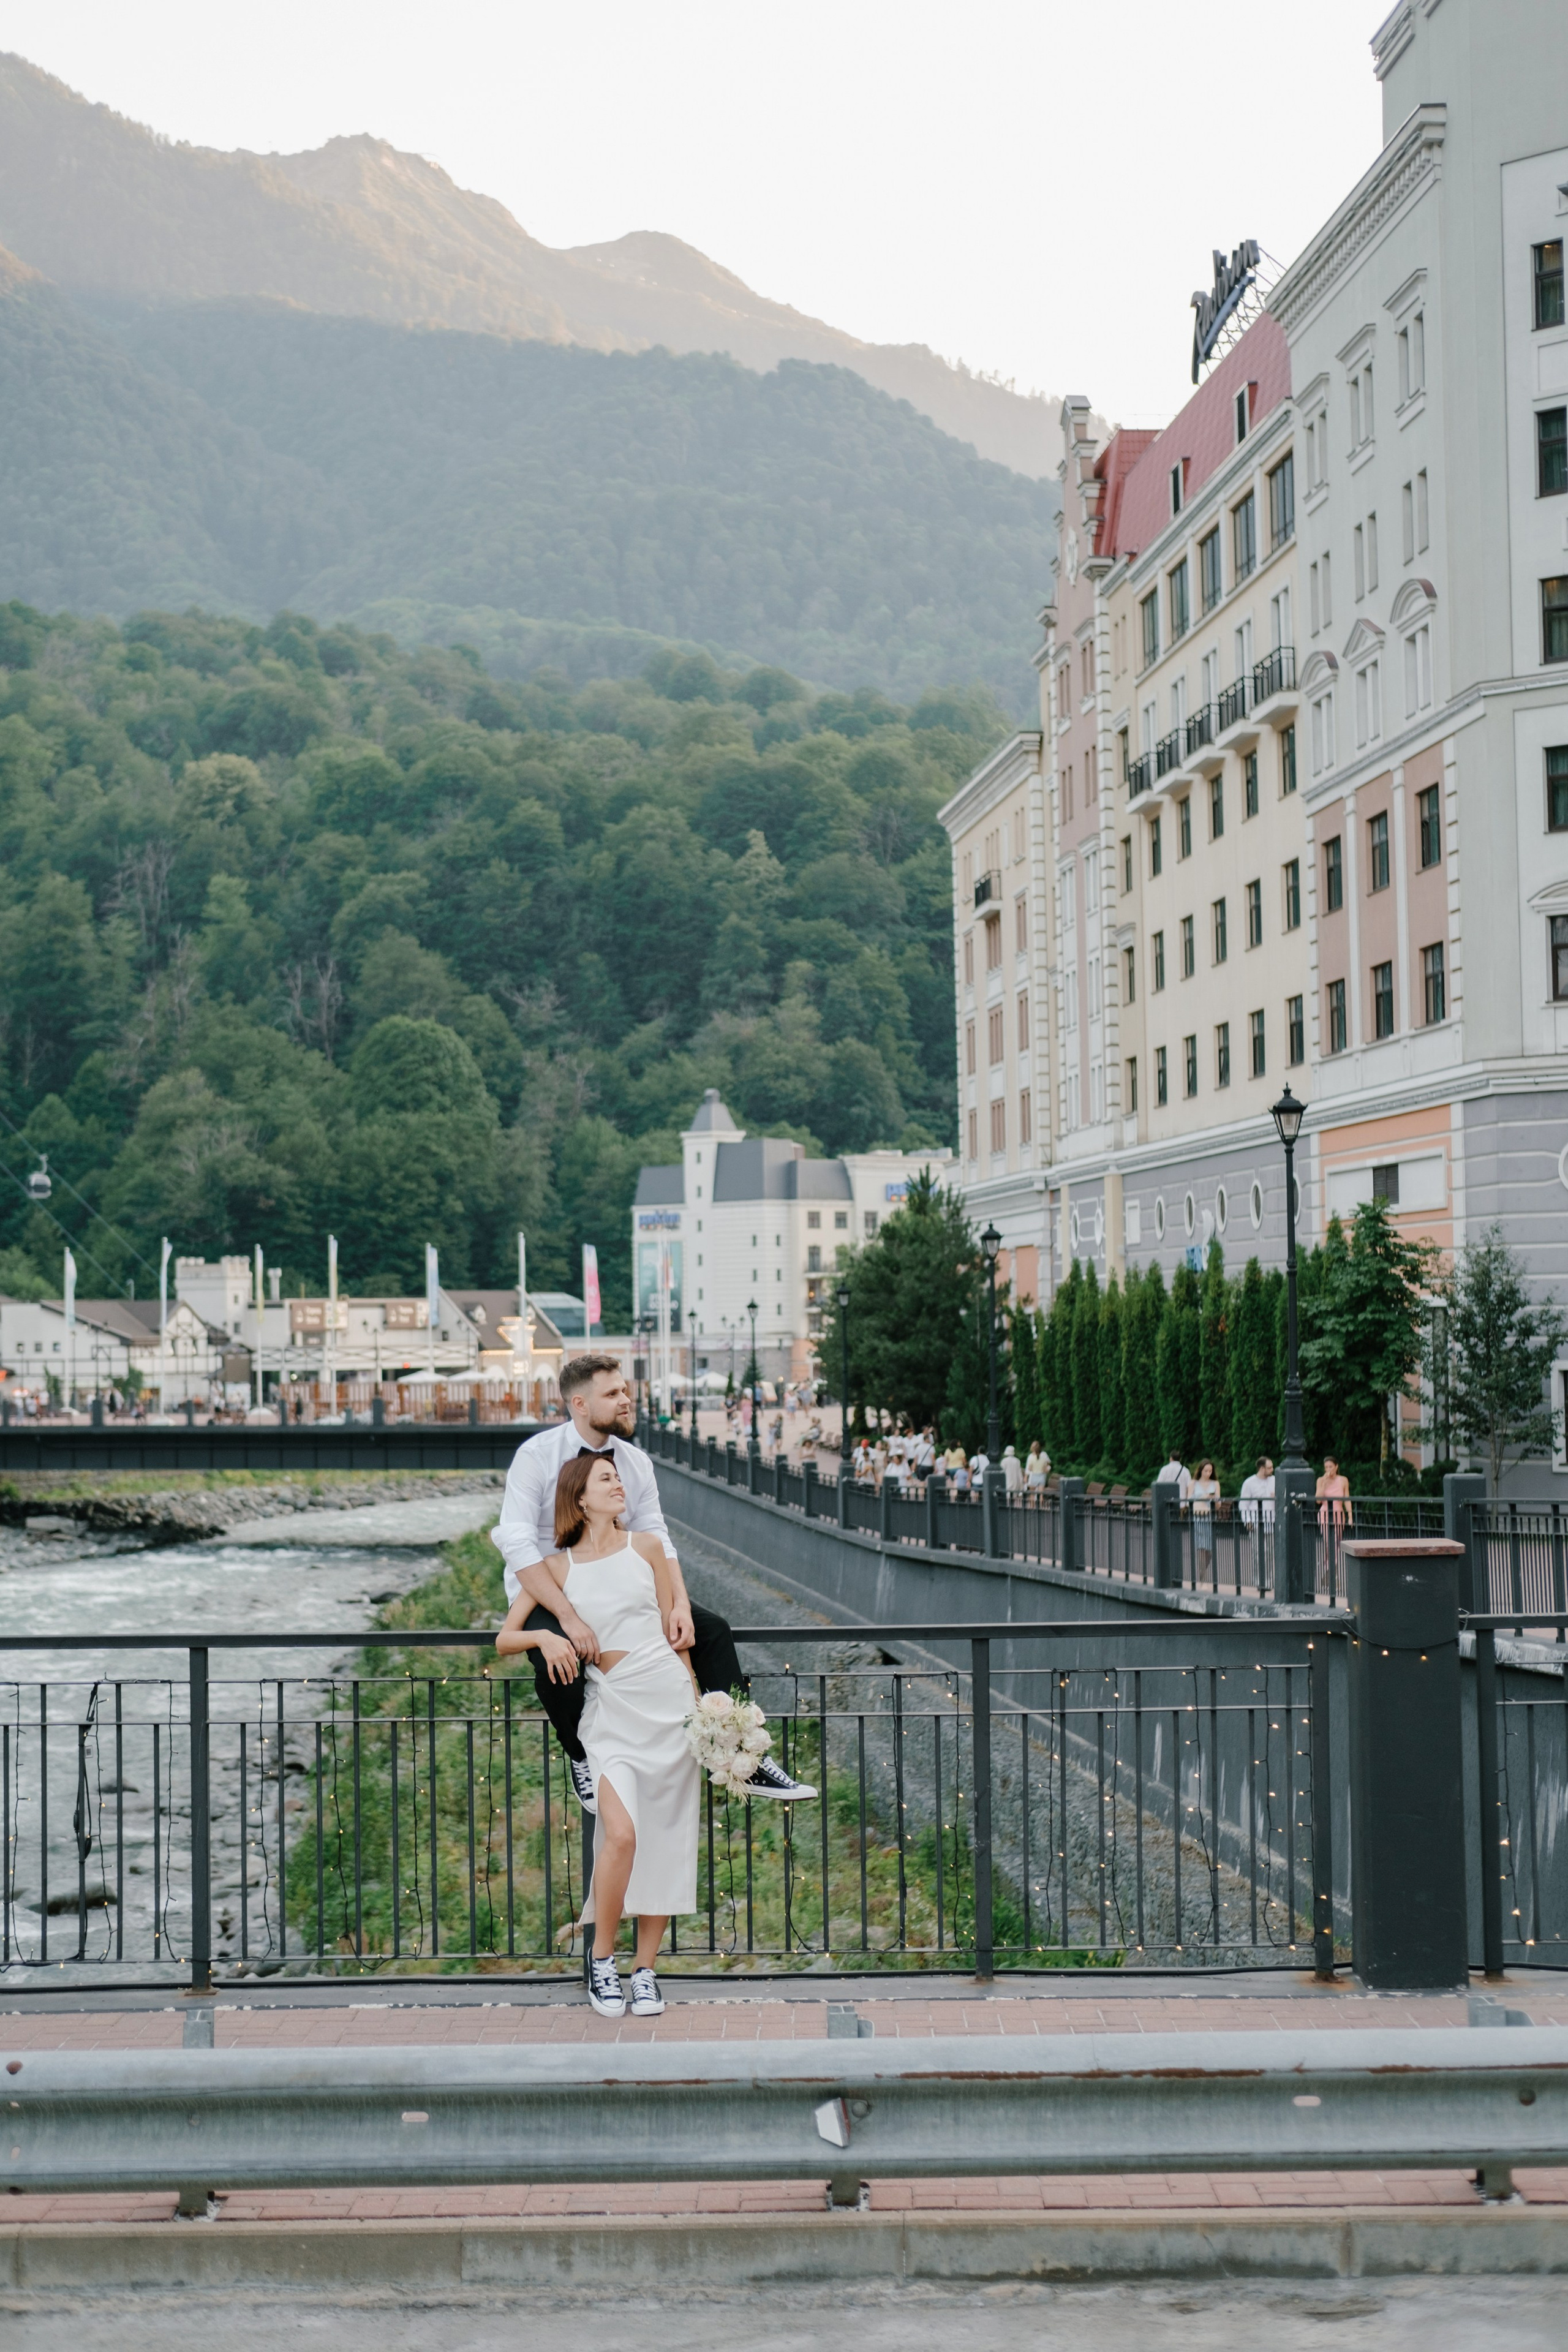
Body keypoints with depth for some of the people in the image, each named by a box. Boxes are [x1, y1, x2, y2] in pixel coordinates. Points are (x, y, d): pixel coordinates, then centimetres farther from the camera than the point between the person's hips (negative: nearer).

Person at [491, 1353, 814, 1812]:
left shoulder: (635, 1462, 0)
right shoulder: (536, 1456, -17)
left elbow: (656, 1541, -2)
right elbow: (517, 1545, -25)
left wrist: (680, 1606, -22)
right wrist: (569, 1619, -35)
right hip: (545, 1597, -6)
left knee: (712, 1631, -7)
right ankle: (582, 1759, -10)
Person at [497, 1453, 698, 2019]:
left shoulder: (647, 1549, 10)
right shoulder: (556, 1568, 6)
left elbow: (676, 1633, 13)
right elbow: (504, 1640, 7)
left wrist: (700, 1706, 10)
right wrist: (544, 1637, -13)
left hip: (670, 1700, 2)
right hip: (611, 1708, -2)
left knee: (667, 1840, 1)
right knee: (621, 1833, -19)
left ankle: (645, 1968, 13)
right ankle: (601, 1961, -1)